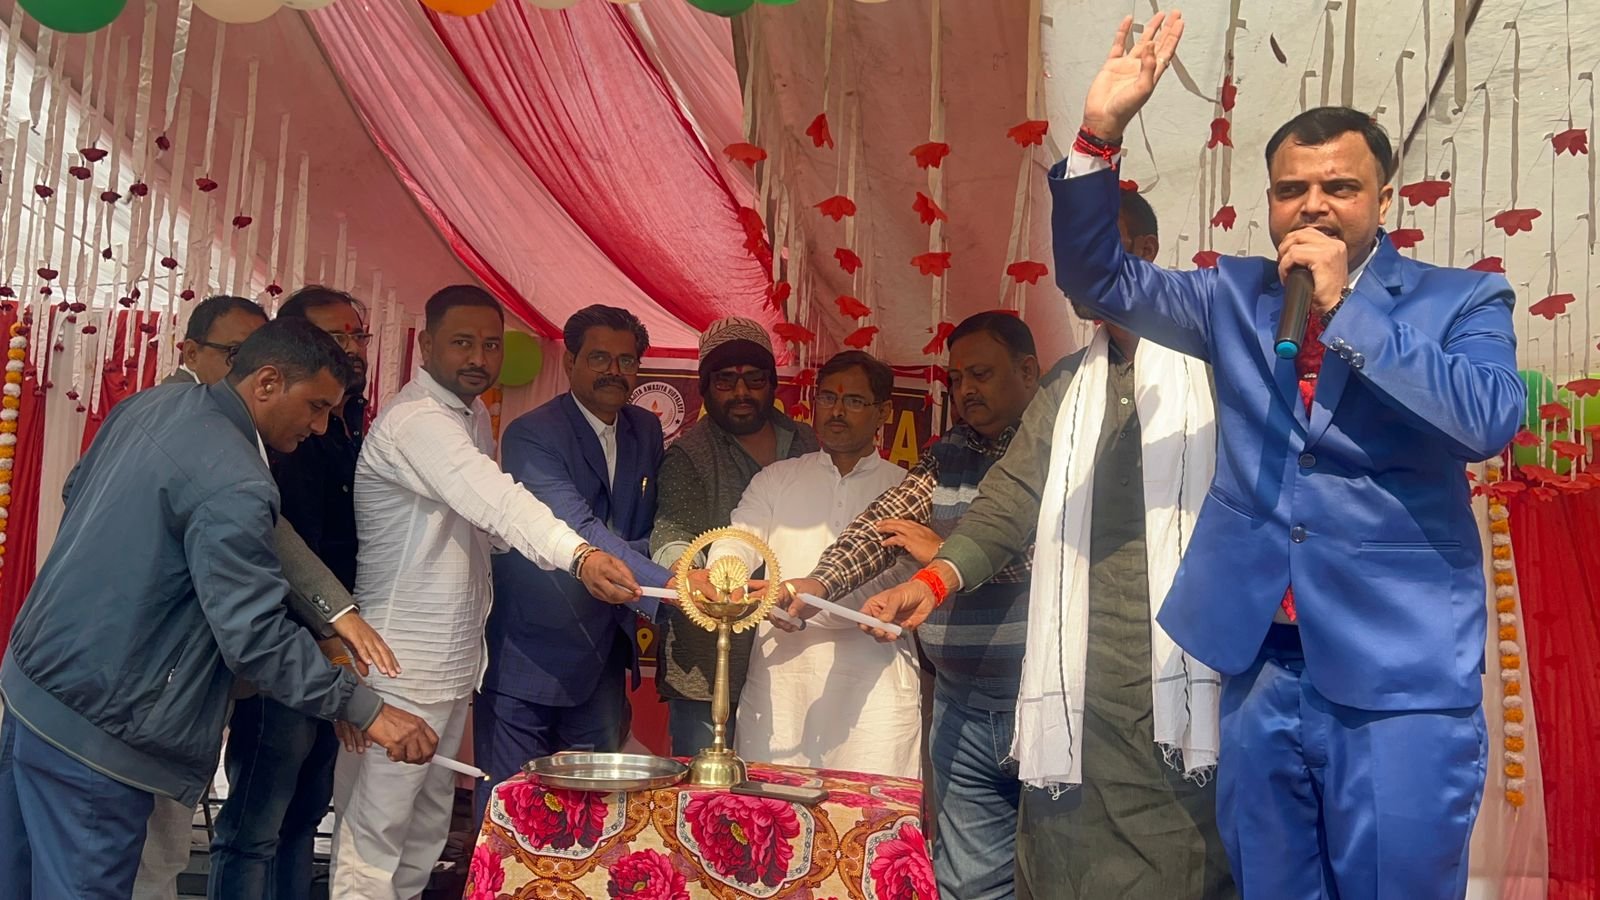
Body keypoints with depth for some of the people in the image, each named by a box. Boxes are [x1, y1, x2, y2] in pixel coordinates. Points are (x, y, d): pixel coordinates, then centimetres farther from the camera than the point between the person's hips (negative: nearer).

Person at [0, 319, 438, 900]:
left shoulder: (147, 405, 4)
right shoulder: (234, 486, -25)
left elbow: (75, 492, 20)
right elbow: (255, 637, -26)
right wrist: (369, 712, -22)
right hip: (90, 731, -10)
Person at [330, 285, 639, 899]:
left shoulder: (475, 415, 11)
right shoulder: (416, 418, -19)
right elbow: (494, 500, -36)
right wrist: (580, 557, -49)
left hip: (456, 658, 9)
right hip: (404, 664, -9)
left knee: (428, 821, 19)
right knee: (375, 827, -1)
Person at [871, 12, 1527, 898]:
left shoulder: (1462, 299, 0)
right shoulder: (1236, 296, 9)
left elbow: (1490, 419, -16)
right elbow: (1099, 279, 5)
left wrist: (1344, 307, -17)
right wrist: (1101, 133, -8)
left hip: (1399, 677, -3)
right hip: (1262, 667, 3)